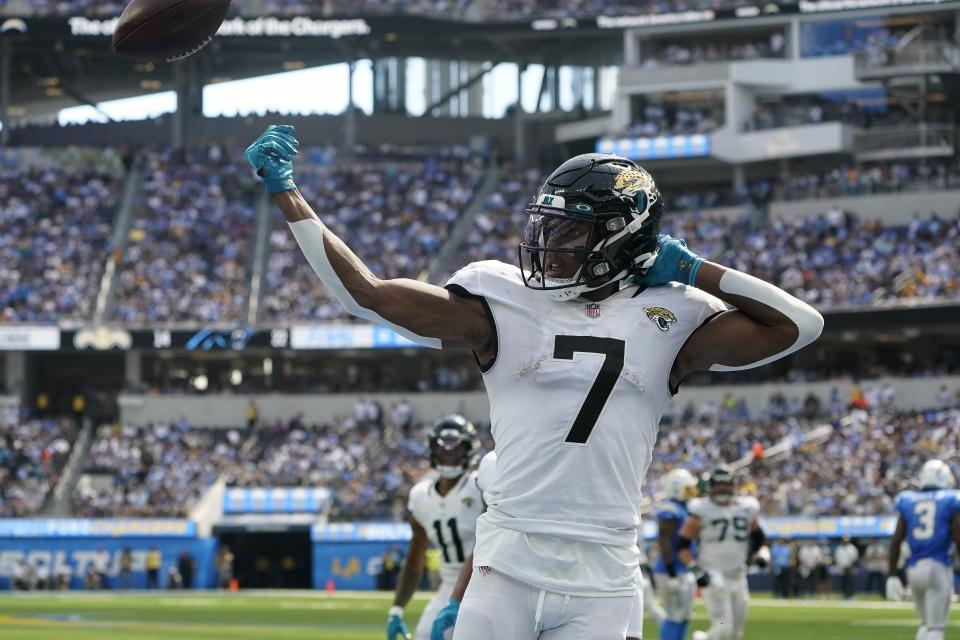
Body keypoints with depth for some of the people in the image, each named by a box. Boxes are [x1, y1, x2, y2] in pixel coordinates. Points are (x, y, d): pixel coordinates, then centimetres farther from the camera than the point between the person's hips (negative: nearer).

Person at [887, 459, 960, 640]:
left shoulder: (909, 503, 10)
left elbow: (896, 542, 6)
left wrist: (891, 576, 9)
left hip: (914, 569, 4)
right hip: (938, 567, -4)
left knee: (926, 623, 20)